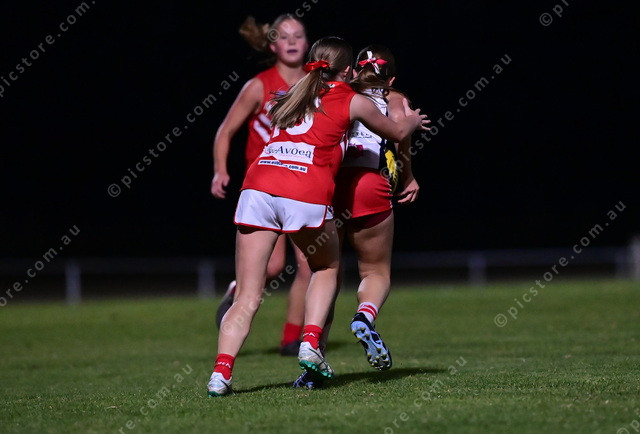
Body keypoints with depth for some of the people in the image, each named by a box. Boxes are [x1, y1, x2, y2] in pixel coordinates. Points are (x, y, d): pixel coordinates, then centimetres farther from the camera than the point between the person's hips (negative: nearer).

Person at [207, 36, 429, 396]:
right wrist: (413, 120, 55)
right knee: (328, 269, 26)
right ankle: (310, 344, 8)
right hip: (308, 194, -3)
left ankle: (221, 372, -16)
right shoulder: (353, 101, 16)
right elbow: (398, 133, 33)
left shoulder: (293, 97, 28)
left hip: (259, 187, 3)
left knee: (249, 295, 1)